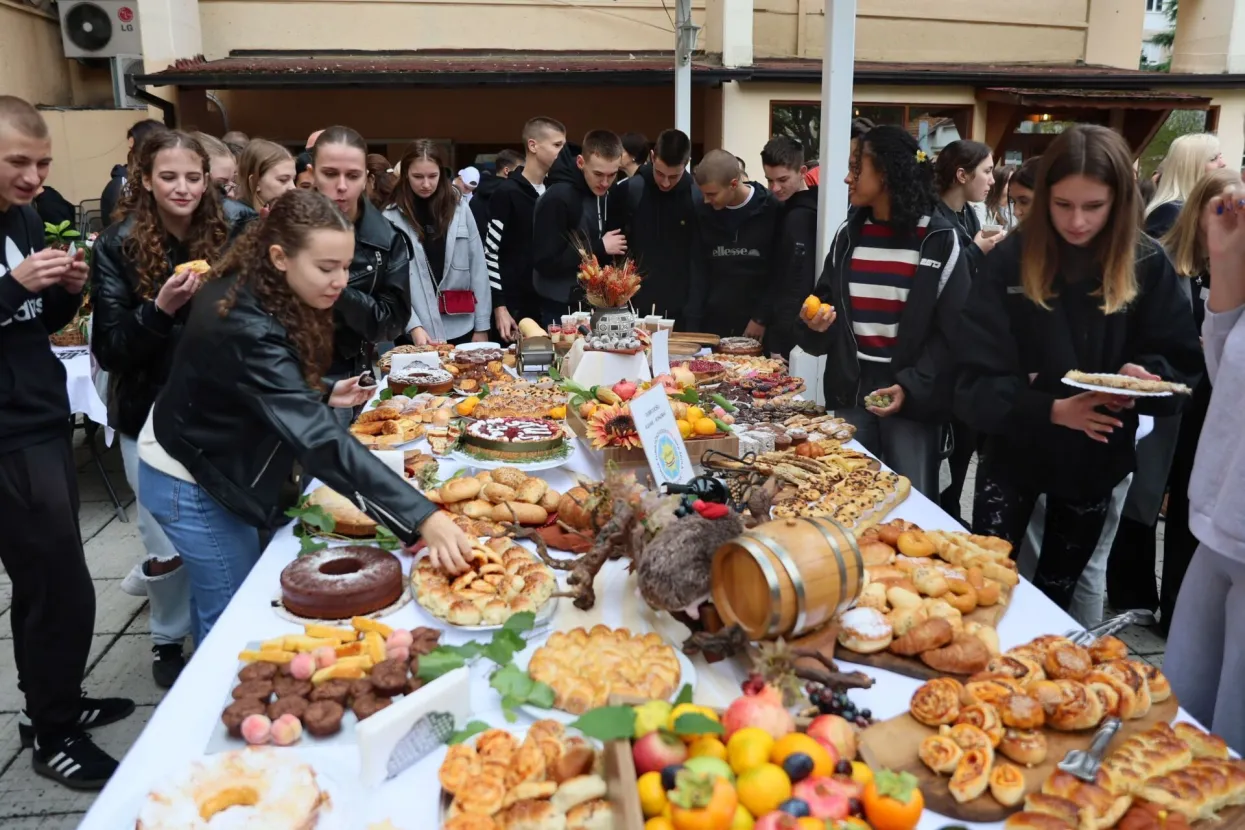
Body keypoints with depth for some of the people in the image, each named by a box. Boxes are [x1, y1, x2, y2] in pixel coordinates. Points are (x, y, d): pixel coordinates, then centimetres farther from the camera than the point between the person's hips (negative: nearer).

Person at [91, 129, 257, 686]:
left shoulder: (234, 231, -5)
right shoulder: (118, 247, -8)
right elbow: (109, 350, -11)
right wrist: (160, 308, -25)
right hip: (151, 416, -2)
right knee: (173, 549, 3)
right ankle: (168, 641, 31)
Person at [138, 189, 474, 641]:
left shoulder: (248, 291, -7)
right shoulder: (248, 327, -35)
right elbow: (318, 438, -45)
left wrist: (322, 394, -3)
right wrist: (422, 518, -51)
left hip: (206, 465, 9)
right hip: (191, 483, -9)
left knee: (221, 607, 24)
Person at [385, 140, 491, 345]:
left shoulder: (459, 208, 2)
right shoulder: (392, 217, -3)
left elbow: (478, 268, 3)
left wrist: (482, 326, 0)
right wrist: (414, 326, -16)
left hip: (462, 330, 2)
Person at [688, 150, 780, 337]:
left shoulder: (771, 210, -8)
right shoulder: (703, 212, 1)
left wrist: (762, 318, -7)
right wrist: (692, 324, -3)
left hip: (757, 325, -3)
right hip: (713, 322, 3)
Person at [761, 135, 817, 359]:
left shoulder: (799, 217, -17)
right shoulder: (793, 209, 12)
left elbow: (797, 288, -21)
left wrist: (780, 346, -21)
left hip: (791, 338, -9)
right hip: (787, 334, 9)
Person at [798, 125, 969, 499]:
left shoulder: (939, 239, -6)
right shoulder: (848, 234, 8)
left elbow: (952, 330, -7)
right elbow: (825, 300, 15)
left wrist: (912, 387, -17)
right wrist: (816, 322, -9)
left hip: (914, 398, -4)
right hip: (852, 393, 4)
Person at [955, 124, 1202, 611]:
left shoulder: (1148, 265, -6)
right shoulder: (1010, 261, -11)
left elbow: (1181, 362, -1)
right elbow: (977, 377, -15)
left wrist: (1142, 376, -23)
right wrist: (1052, 409, -29)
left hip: (1097, 460, 2)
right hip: (1013, 453, -1)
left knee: (1056, 594, 18)